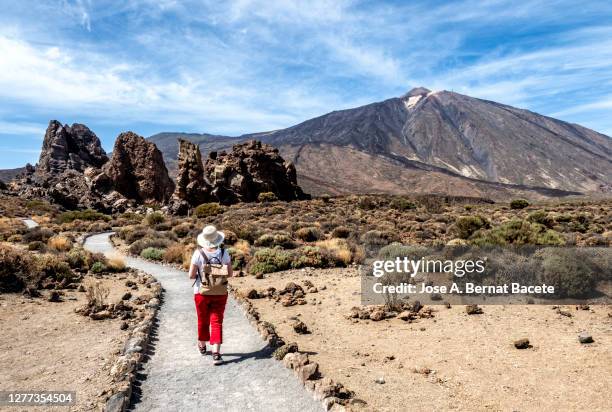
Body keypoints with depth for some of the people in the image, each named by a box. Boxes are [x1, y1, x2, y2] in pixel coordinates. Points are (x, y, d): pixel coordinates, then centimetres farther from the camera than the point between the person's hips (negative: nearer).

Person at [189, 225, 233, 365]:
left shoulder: (198, 253, -13)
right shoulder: (224, 253, -7)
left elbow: (191, 275, -12)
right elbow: (230, 273, -2)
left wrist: (199, 275, 9)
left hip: (202, 292, 0)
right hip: (220, 293, 0)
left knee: (203, 320, 20)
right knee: (217, 322, 4)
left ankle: (202, 346, 41)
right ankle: (216, 353, -8)